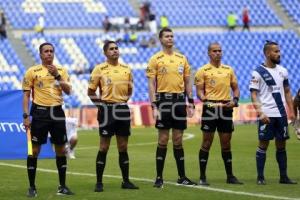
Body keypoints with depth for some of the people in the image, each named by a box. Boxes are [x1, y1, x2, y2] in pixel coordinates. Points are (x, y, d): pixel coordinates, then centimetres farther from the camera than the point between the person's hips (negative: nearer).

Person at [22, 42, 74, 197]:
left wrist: (57, 75, -11)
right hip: (39, 112, -3)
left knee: (61, 149, 6)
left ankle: (62, 186, 15)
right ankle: (32, 187, 5)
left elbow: (68, 91, -1)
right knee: (34, 150, -3)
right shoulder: (32, 71, 1)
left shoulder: (61, 70, 9)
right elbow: (26, 95, 1)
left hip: (57, 112, 3)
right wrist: (26, 116, -7)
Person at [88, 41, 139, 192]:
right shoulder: (100, 69, -3)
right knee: (104, 147, -2)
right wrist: (100, 103, -6)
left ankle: (126, 181, 14)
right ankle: (99, 182, 4)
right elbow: (91, 91, 1)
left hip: (122, 109, 4)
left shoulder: (126, 69, 9)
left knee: (123, 147, 8)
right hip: (107, 109, -4)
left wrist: (125, 99, 8)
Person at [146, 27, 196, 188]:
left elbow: (187, 82, 15)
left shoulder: (182, 58, 12)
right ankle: (159, 178, 4)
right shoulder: (155, 59, -2)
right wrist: (154, 106, -12)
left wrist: (191, 103, 8)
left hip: (179, 100, 4)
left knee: (178, 140, 8)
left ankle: (182, 177, 13)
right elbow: (151, 84, -5)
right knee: (163, 140, -2)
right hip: (164, 100, -4)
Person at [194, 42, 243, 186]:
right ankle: (202, 177, 1)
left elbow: (235, 88, 16)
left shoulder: (229, 69, 14)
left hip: (226, 108, 4)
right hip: (210, 108, -4)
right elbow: (199, 90, -3)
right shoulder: (203, 70, 1)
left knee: (226, 143, 9)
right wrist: (204, 99, -22)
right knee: (207, 142, -3)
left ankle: (230, 176, 16)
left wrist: (235, 100, -3)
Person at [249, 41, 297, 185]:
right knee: (263, 145, -1)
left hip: (281, 114, 5)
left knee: (281, 145, 8)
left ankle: (283, 176, 13)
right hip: (267, 115, -5)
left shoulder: (282, 71, 11)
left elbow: (287, 92, 16)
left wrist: (291, 111, 9)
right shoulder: (258, 72, -5)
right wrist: (260, 112, -18)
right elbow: (254, 95, -8)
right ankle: (260, 177, 4)